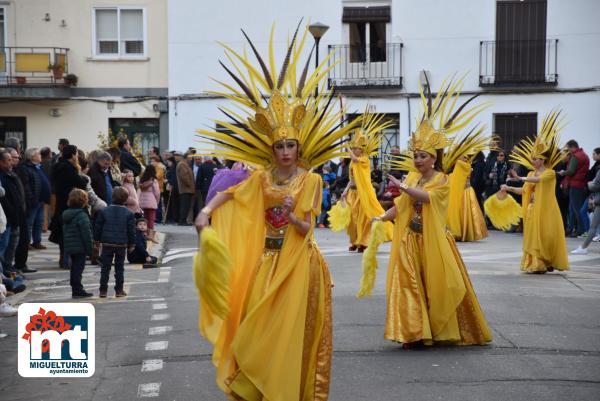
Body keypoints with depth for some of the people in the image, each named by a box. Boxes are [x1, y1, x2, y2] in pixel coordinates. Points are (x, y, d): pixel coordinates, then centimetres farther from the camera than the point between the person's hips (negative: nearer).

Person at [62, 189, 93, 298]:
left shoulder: (66, 215, 12)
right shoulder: (82, 215, -15)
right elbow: (86, 234, -17)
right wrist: (89, 249, -13)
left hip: (69, 247, 8)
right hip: (80, 247, -8)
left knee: (74, 267, 15)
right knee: (78, 267, -4)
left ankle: (75, 289, 20)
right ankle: (78, 290, -3)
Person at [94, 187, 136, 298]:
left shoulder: (104, 211, -3)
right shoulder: (128, 213, -6)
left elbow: (98, 227, 2)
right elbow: (132, 230, -2)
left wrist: (97, 239, 15)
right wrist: (131, 244, 7)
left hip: (107, 244, 1)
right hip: (122, 244, -1)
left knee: (105, 267, 7)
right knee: (119, 268, 9)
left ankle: (103, 290, 6)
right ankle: (119, 290, 10)